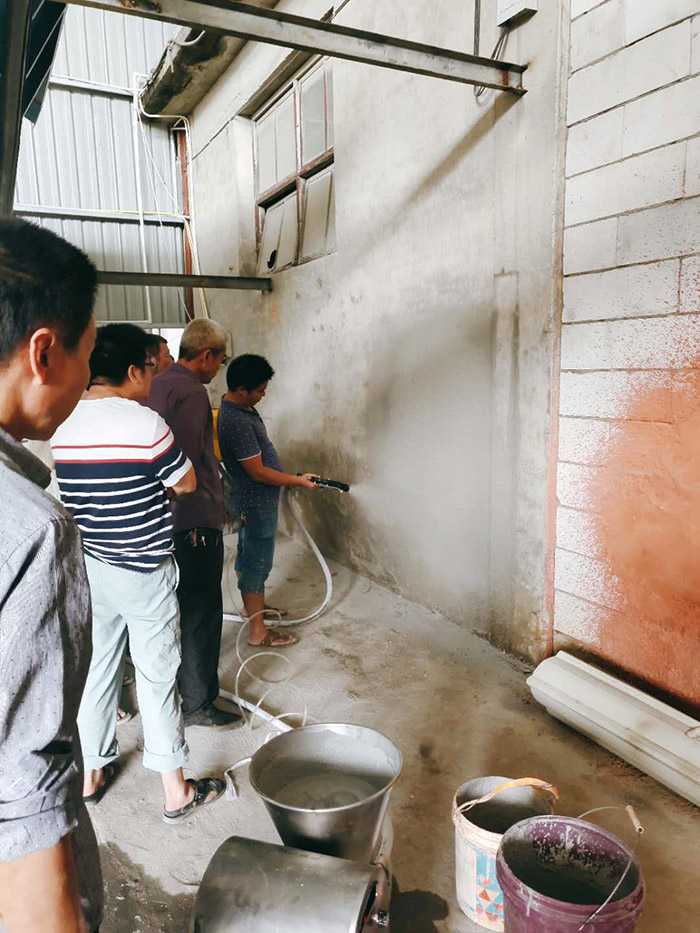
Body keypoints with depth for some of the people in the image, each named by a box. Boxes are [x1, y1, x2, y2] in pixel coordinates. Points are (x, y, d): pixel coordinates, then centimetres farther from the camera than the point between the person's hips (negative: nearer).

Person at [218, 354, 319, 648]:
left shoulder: (239, 407, 4)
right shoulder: (237, 422, -29)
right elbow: (257, 471, -26)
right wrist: (299, 480, -16)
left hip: (255, 500, 10)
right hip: (257, 504, -10)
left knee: (248, 557, 22)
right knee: (257, 563, 0)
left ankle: (253, 606, 41)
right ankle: (257, 631, 12)